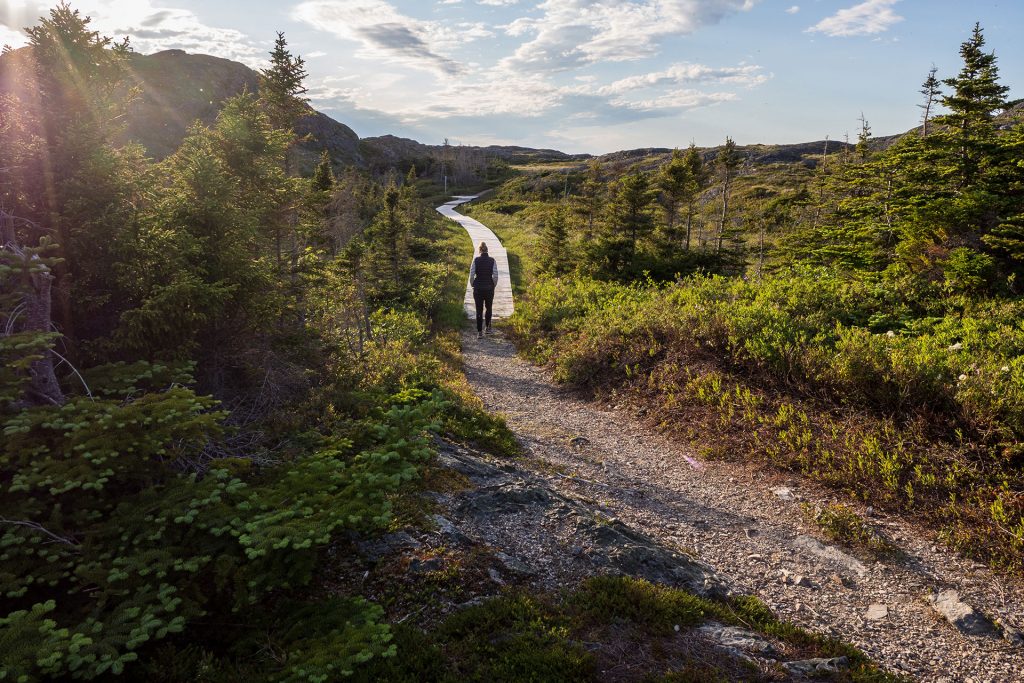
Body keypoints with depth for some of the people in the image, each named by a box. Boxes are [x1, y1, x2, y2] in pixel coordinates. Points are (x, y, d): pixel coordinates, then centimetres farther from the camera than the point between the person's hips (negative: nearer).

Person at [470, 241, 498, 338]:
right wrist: (493, 286, 7)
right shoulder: (492, 261, -5)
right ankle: (488, 328, 23)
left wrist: (473, 286, 5)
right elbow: (495, 276, -9)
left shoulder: (476, 260, -7)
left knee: (479, 310, 6)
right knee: (488, 308, 23)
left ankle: (479, 332, 2)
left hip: (478, 289, -1)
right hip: (489, 288, 1)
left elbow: (471, 275, -10)